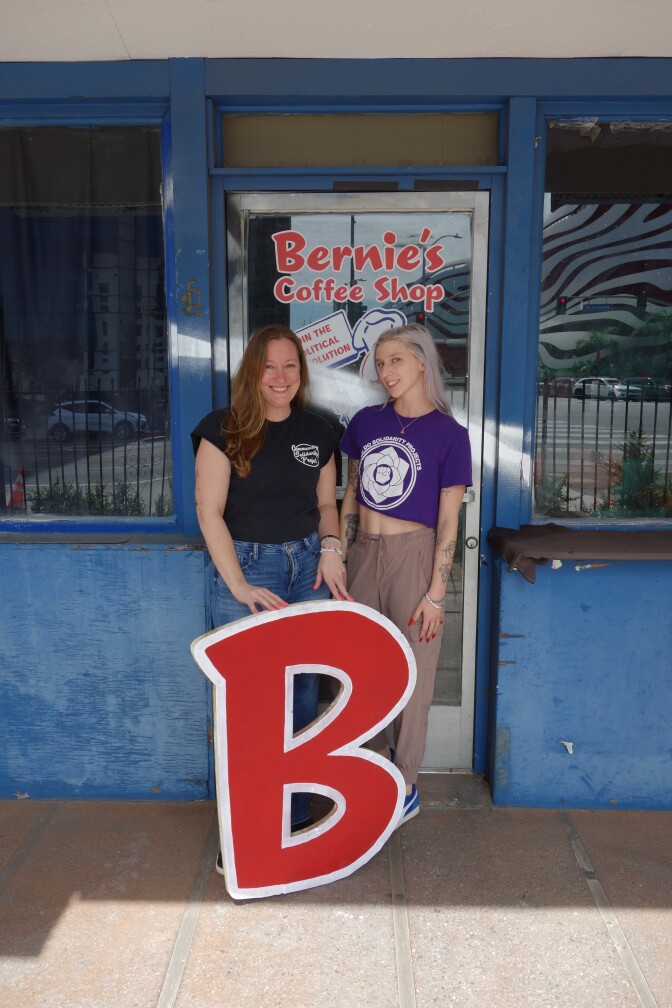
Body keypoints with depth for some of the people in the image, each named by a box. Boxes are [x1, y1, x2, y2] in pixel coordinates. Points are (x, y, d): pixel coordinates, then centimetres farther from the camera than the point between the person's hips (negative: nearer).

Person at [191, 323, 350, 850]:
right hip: (247, 565, -4)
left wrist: (330, 548, -3)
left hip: (308, 566, 4)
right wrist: (238, 584, -15)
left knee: (302, 693, 10)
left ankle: (296, 815, 27)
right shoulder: (224, 428, -5)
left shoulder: (317, 432, 8)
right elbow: (209, 510, -9)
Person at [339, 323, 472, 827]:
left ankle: (406, 787, 24)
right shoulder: (366, 421, 5)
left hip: (412, 557, -4)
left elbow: (448, 521, -7)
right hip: (363, 555, 4)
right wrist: (338, 558, 8)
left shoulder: (449, 434, -7)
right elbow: (351, 495, 11)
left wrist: (436, 592, -9)